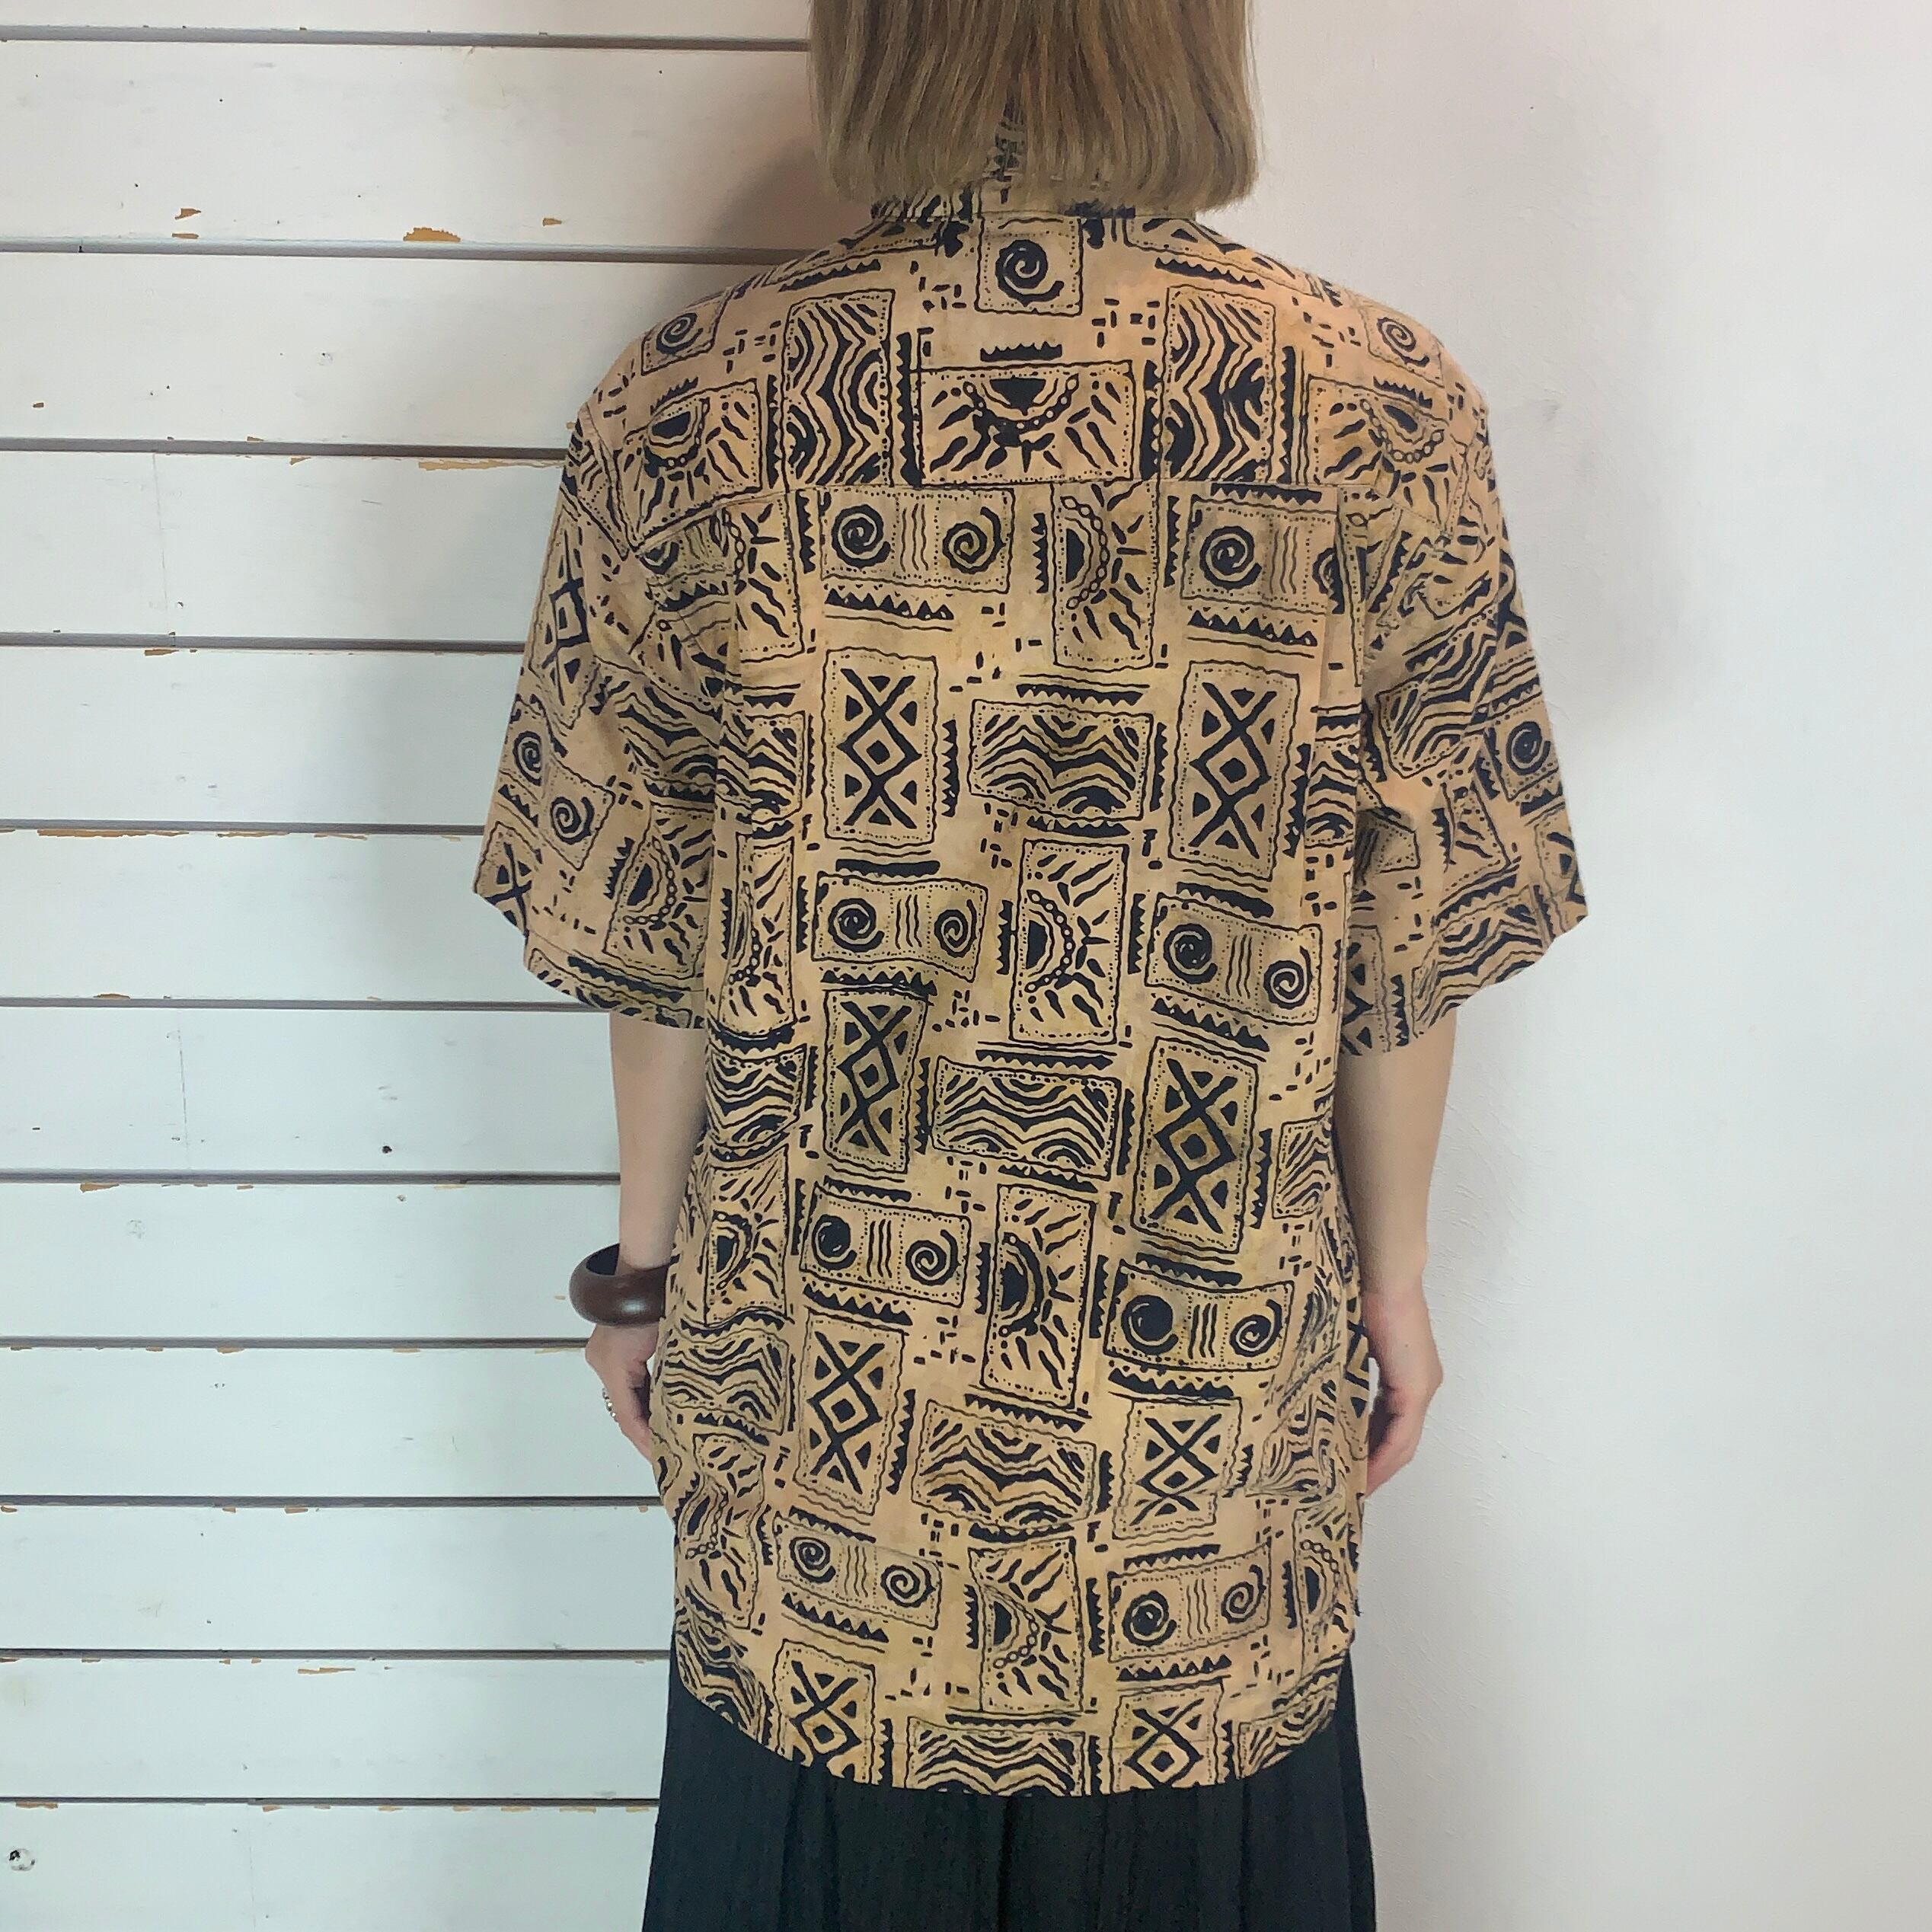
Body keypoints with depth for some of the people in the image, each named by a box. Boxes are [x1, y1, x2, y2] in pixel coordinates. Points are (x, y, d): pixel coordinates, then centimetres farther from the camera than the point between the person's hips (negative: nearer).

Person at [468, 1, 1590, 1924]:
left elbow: (646, 930, -6)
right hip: (1212, 1370, 0)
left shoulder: (694, 407, -12)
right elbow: (1415, 939, -6)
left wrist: (646, 1251, 9)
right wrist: (1393, 1269, 9)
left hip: (818, 1352, 1)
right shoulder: (1385, 413, -12)